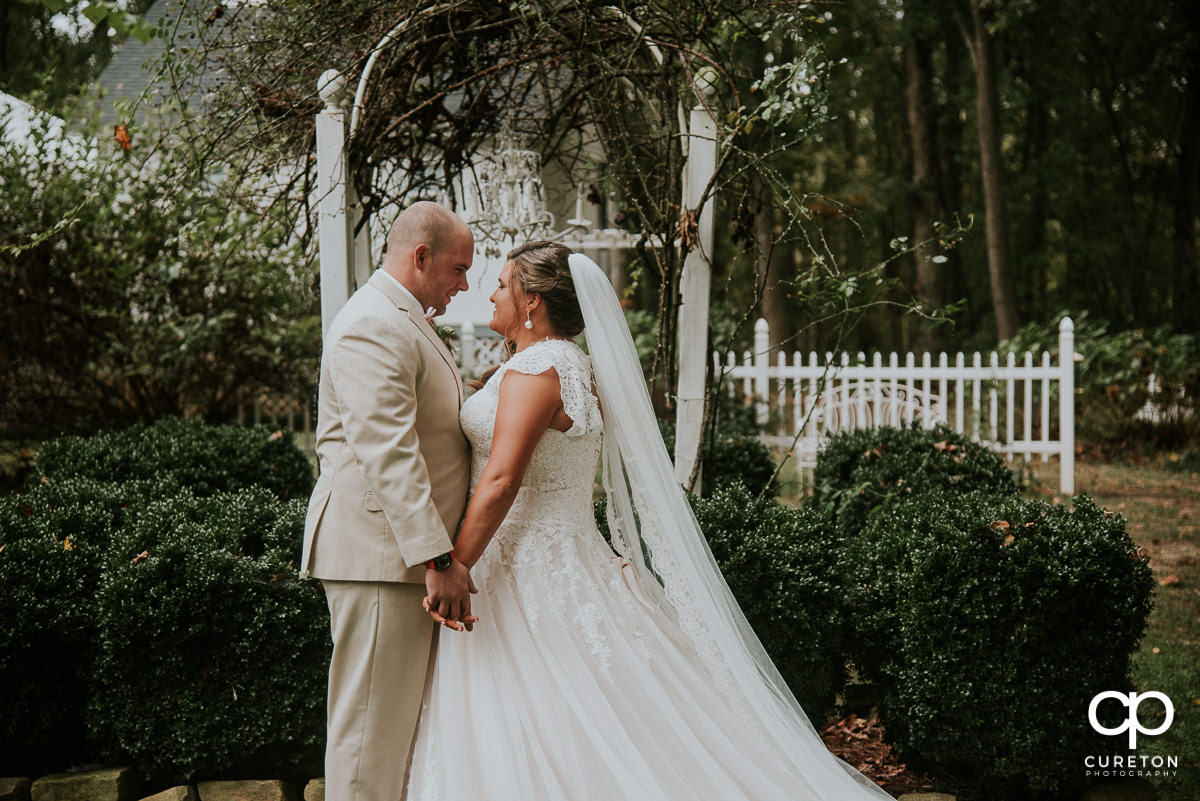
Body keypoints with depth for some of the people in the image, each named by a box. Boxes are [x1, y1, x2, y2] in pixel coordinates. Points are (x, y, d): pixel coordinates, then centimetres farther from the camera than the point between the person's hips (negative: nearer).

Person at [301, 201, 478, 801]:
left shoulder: (405, 321, 20)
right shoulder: (372, 326, -16)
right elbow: (388, 453, -25)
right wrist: (438, 558, -28)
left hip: (411, 550, 11)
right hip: (379, 553, -11)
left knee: (402, 713, 13)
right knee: (373, 720, -5)